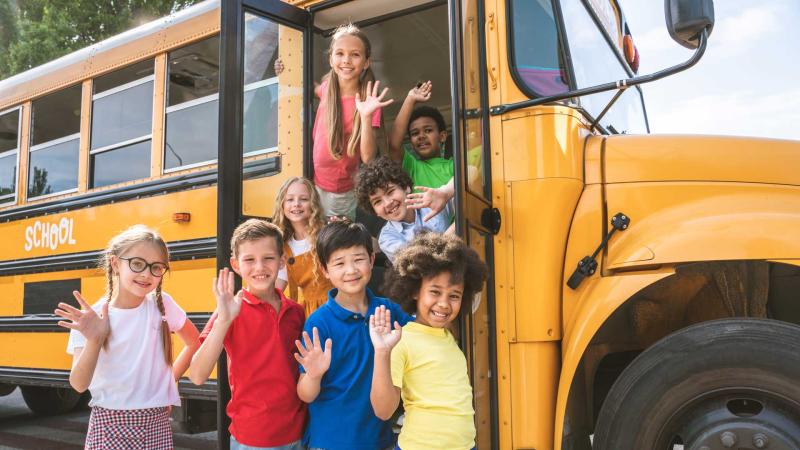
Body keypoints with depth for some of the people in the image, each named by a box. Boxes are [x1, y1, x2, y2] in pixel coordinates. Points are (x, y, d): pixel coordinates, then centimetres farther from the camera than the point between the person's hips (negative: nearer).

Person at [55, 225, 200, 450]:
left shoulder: (162, 304, -3)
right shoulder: (88, 320, -6)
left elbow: (194, 343, 9)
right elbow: (79, 385, -12)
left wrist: (170, 379, 3)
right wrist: (94, 340, -24)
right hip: (108, 425, -1)